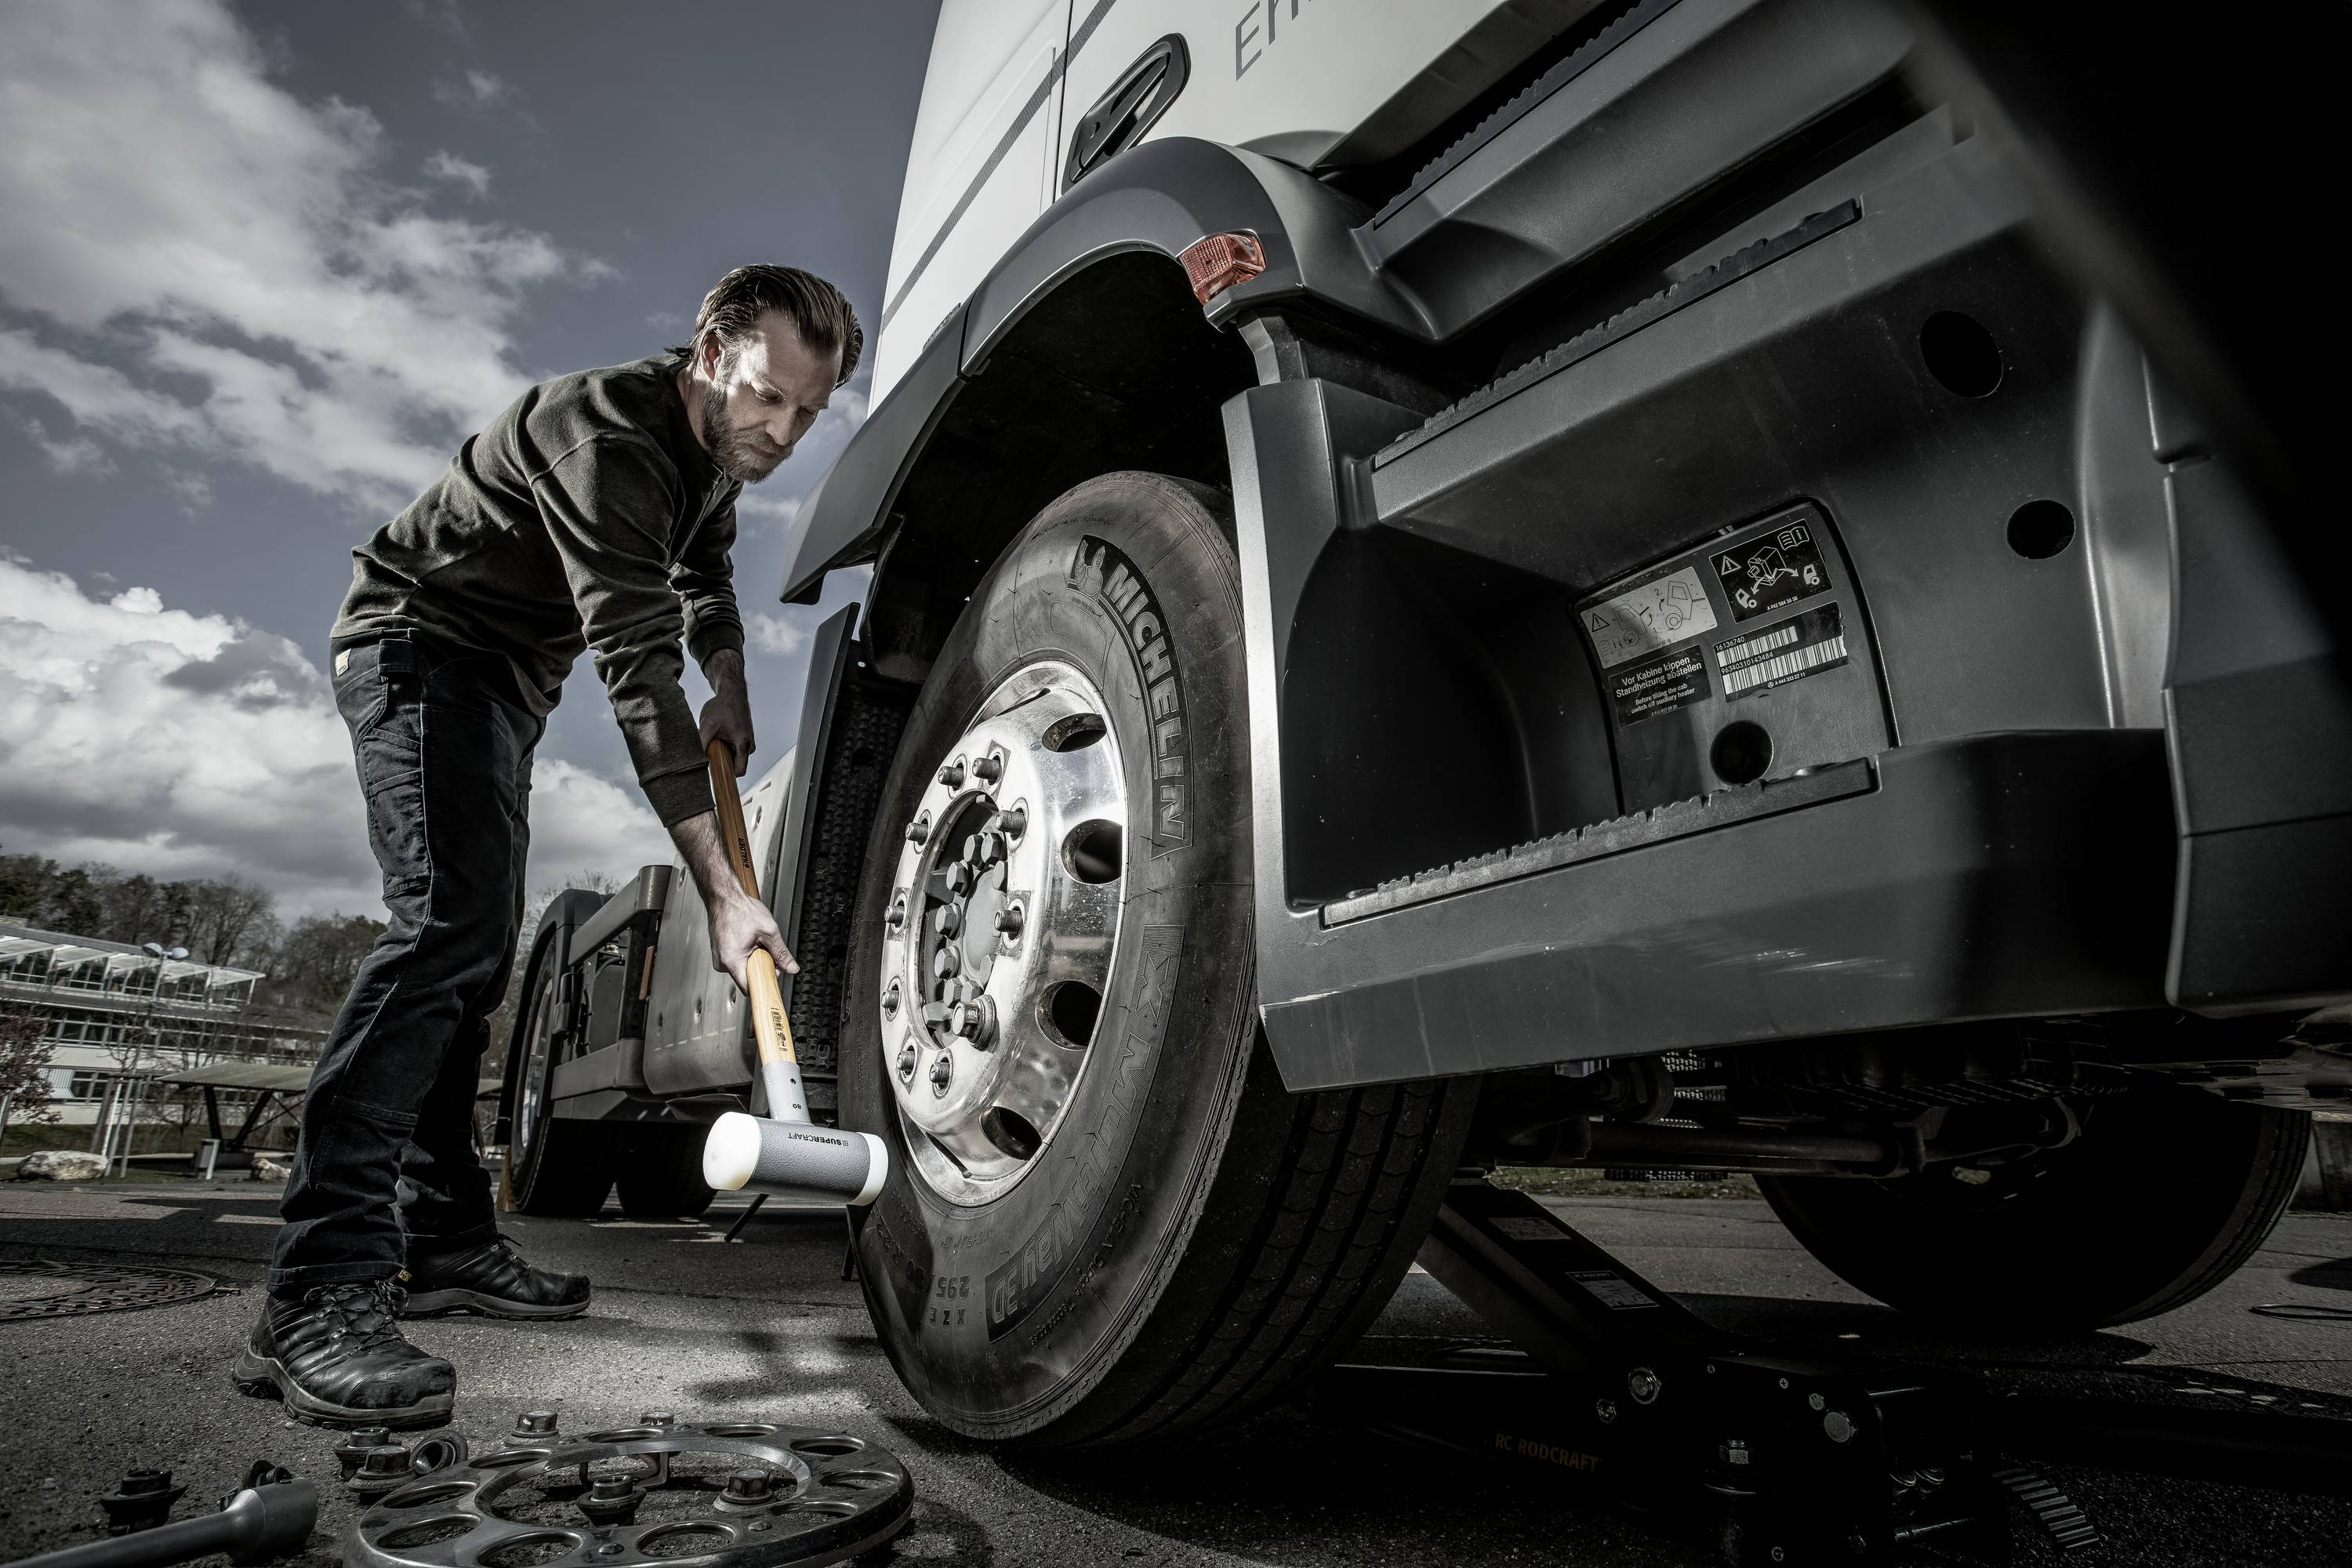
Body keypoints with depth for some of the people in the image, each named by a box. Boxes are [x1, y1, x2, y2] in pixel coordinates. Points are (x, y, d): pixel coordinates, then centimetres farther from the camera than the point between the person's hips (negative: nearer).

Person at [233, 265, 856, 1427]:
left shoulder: (715, 450, 1)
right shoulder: (605, 437, -28)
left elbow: (705, 571, 21)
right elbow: (637, 671, -36)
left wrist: (728, 687, 1)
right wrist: (721, 889, -40)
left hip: (503, 676, 9)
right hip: (417, 642, -9)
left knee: (481, 948, 6)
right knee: (450, 914, -28)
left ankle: (442, 1240, 13)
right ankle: (321, 1290, -30)